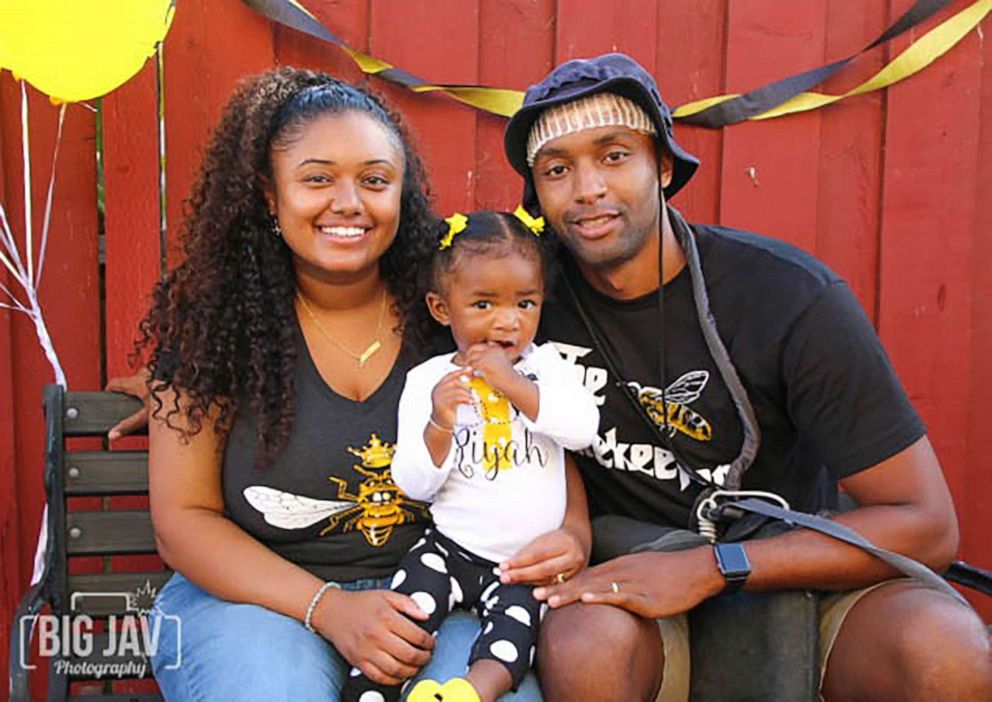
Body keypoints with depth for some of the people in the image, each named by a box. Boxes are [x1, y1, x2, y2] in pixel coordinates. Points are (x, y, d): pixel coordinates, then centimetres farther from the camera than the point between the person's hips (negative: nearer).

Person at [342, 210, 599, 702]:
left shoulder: (546, 363, 3)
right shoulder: (428, 380, -1)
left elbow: (584, 429, -14)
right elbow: (415, 485, -5)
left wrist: (513, 385, -20)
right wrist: (440, 425, -24)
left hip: (532, 558, 1)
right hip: (452, 547, 0)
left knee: (517, 617, -24)